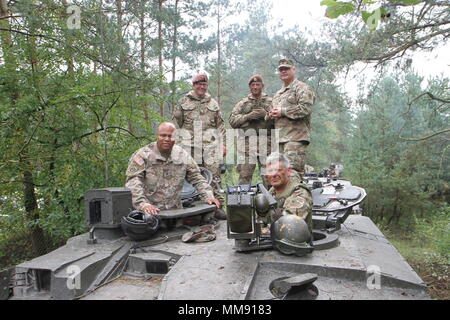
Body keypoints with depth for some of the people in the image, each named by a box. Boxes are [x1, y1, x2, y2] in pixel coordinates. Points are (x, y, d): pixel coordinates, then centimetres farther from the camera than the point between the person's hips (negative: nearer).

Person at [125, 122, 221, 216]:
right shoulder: (143, 155, -3)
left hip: (175, 210, 3)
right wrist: (143, 204, -25)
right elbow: (133, 181, -12)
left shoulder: (183, 155, 9)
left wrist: (208, 196, 1)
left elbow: (196, 178, 14)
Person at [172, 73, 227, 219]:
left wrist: (223, 144, 10)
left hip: (211, 146, 1)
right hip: (190, 146, -1)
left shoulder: (213, 103, 17)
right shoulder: (183, 102, 11)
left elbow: (221, 125, 17)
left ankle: (217, 206, 4)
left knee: (214, 176, -3)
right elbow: (176, 124, 10)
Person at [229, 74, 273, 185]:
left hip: (266, 142, 0)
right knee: (244, 175, -3)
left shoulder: (271, 102, 17)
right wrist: (248, 116, -7)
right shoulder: (242, 103, 19)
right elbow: (232, 120, 8)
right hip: (247, 141, 0)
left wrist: (266, 114, -10)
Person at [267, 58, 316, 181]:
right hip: (280, 139, 8)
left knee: (292, 170, -15)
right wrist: (271, 114, 6)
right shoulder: (278, 94, 27)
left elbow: (305, 108, -16)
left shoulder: (302, 88, 1)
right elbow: (268, 116, 31)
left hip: (295, 138, -8)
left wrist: (283, 112, -11)